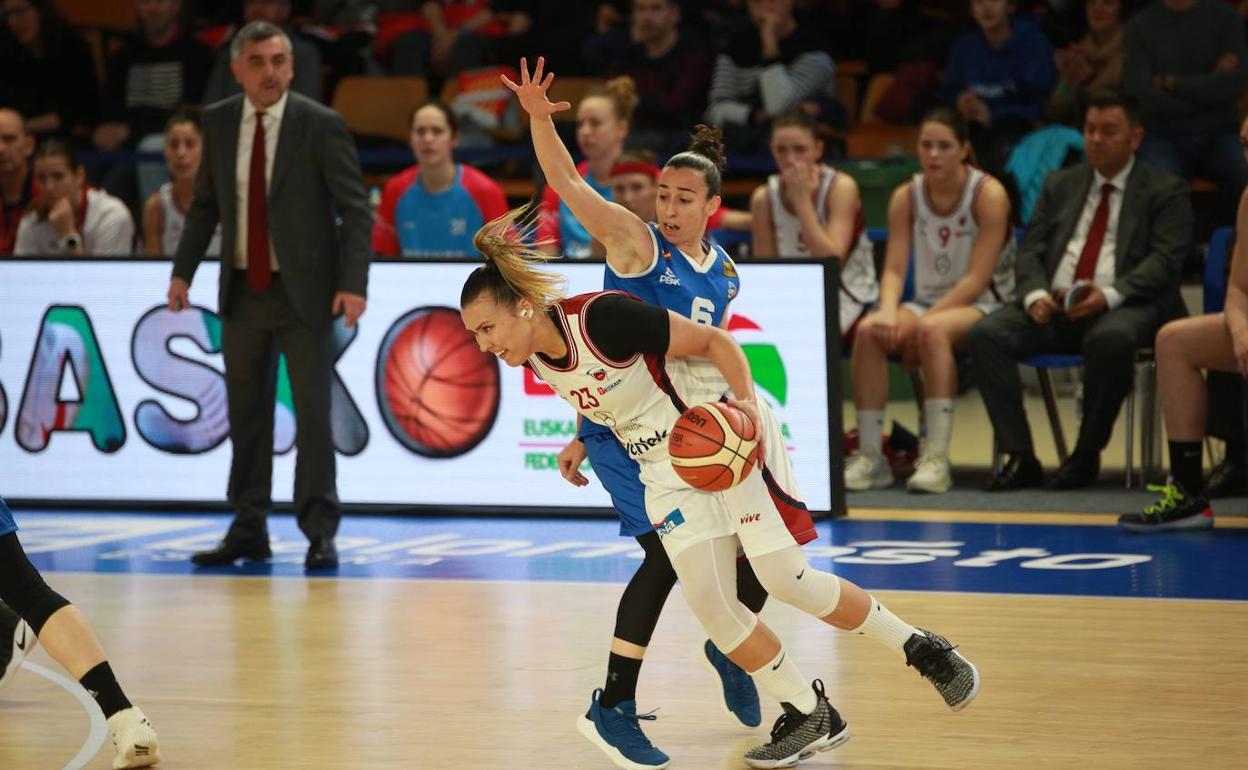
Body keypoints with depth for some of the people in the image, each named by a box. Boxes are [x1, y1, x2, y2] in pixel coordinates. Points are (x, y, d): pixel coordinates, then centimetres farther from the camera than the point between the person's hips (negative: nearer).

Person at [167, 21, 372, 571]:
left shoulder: (321, 126, -8)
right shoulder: (218, 122, 4)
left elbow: (355, 210, -9)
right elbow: (206, 204, 13)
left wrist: (353, 284, -18)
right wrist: (183, 270, 4)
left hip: (305, 293, -4)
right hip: (242, 292, 4)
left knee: (313, 413, -5)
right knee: (247, 415, 9)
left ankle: (319, 532, 1)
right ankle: (248, 531, 16)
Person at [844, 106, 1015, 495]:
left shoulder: (989, 194, -11)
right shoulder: (905, 197, 4)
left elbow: (977, 279, -16)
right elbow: (894, 269, 0)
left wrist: (922, 321, -25)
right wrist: (889, 311, -23)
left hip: (983, 306, -4)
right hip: (928, 304, 4)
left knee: (932, 330, -38)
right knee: (869, 330, -27)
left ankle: (936, 458, -38)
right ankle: (870, 455, -26)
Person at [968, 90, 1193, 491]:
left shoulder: (1165, 191, 8)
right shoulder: (1060, 185, 22)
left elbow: (1164, 259, -5)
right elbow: (1030, 249, 14)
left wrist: (1110, 296, -22)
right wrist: (1035, 293, -9)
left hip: (1122, 308, -4)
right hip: (1053, 307, 4)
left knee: (1111, 338, -40)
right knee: (985, 333, -23)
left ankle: (1087, 454, -22)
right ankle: (1020, 457, -23)